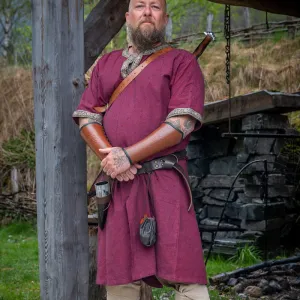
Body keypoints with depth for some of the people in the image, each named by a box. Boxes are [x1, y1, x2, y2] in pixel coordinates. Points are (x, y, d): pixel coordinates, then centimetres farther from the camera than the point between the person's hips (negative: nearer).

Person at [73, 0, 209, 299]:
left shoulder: (182, 61, 4)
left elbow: (182, 123, -7)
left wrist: (128, 155, -14)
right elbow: (86, 117, 10)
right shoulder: (106, 64, 18)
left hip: (164, 182, -4)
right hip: (117, 182, 4)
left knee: (184, 273, -9)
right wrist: (109, 156, -9)